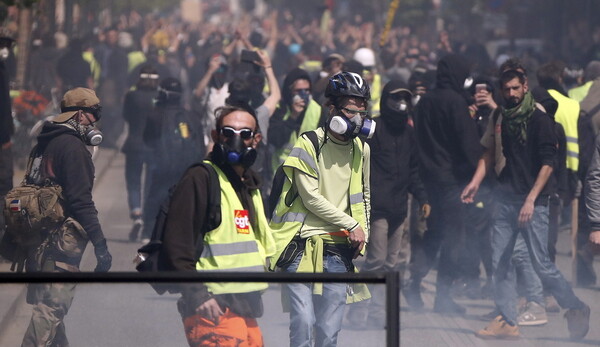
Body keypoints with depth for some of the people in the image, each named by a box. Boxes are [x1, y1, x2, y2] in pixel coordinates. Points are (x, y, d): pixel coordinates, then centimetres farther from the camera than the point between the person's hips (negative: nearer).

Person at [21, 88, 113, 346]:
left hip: (39, 235, 10)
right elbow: (81, 201, -19)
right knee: (52, 306, -13)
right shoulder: (72, 146, -13)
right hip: (62, 239, -10)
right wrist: (100, 244, -19)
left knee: (49, 304, 16)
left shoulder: (46, 144, 17)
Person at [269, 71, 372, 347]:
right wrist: (351, 225, -7)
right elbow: (311, 198, -10)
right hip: (304, 247, -5)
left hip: (338, 251, 5)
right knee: (303, 322, -15)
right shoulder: (309, 145, -5)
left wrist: (362, 235, 12)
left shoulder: (362, 150, 14)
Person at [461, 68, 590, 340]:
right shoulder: (500, 119, 10)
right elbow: (489, 153, 17)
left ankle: (576, 308, 12)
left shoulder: (539, 120, -7)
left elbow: (548, 162, -12)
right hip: (505, 199, 6)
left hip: (533, 202, -6)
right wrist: (475, 182, 1)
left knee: (541, 264, -6)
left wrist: (531, 200, -18)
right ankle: (507, 322, 7)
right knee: (500, 262, 2)